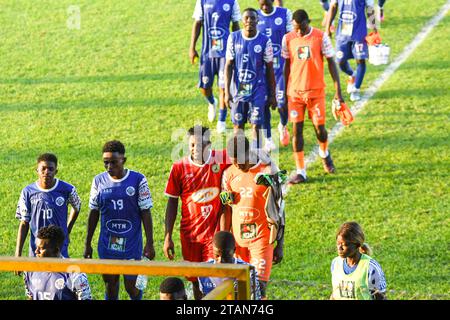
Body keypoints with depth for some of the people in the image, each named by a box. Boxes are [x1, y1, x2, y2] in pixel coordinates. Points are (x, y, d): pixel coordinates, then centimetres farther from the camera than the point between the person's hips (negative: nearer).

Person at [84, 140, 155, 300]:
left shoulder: (138, 180, -8)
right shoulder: (99, 181, 0)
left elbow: (145, 213, -5)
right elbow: (94, 213, 8)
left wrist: (149, 243, -7)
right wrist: (87, 243, 10)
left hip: (131, 244, -2)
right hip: (107, 244, 2)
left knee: (131, 286, 1)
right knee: (110, 285, 9)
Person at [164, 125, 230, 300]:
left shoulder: (221, 160, -7)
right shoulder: (179, 167, -2)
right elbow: (172, 203, 5)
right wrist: (168, 237, 1)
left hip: (215, 233, -2)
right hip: (189, 235, 2)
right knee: (196, 282, 11)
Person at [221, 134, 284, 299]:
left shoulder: (267, 171, -7)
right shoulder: (229, 174, 5)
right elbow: (226, 211, 10)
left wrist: (280, 245, -2)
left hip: (261, 238, -4)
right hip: (238, 239, 4)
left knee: (259, 287, -11)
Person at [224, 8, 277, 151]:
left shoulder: (264, 41, -6)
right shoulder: (234, 38, -4)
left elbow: (269, 69, 0)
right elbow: (229, 65, 0)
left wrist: (272, 95, 1)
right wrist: (227, 91, -4)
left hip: (258, 91, -1)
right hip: (238, 90, 1)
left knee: (256, 126, -3)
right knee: (238, 126, 9)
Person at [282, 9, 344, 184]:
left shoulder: (321, 37, -5)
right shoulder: (288, 39, 1)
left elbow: (331, 62, -2)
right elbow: (287, 66, 9)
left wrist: (338, 89, -7)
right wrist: (284, 93, 10)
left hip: (316, 91, -1)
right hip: (294, 92, 1)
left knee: (319, 127, 0)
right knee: (297, 129, -2)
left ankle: (324, 154, 35)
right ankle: (300, 172, 4)